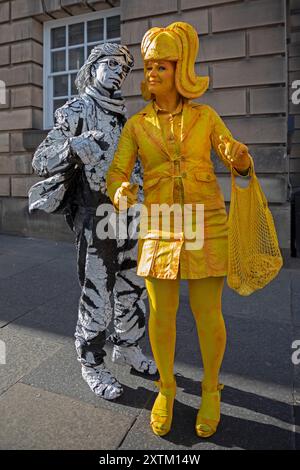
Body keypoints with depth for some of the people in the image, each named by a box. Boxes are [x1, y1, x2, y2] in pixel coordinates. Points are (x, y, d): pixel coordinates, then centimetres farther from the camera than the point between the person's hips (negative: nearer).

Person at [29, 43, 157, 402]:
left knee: (134, 288, 14)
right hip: (95, 216, -7)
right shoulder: (75, 111, -3)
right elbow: (40, 161, -11)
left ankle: (127, 347, 35)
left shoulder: (124, 115, 17)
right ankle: (92, 363, 22)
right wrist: (74, 147, -28)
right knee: (96, 295, 0)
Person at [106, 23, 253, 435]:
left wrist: (242, 160, -22)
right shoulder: (136, 125, 6)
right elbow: (116, 177, -2)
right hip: (159, 227, 1)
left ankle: (210, 390, 28)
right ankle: (166, 389, 29)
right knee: (161, 313, 4)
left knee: (207, 314, 2)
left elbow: (239, 165, 4)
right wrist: (122, 195, -27)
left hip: (205, 223, -1)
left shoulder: (205, 116, 4)